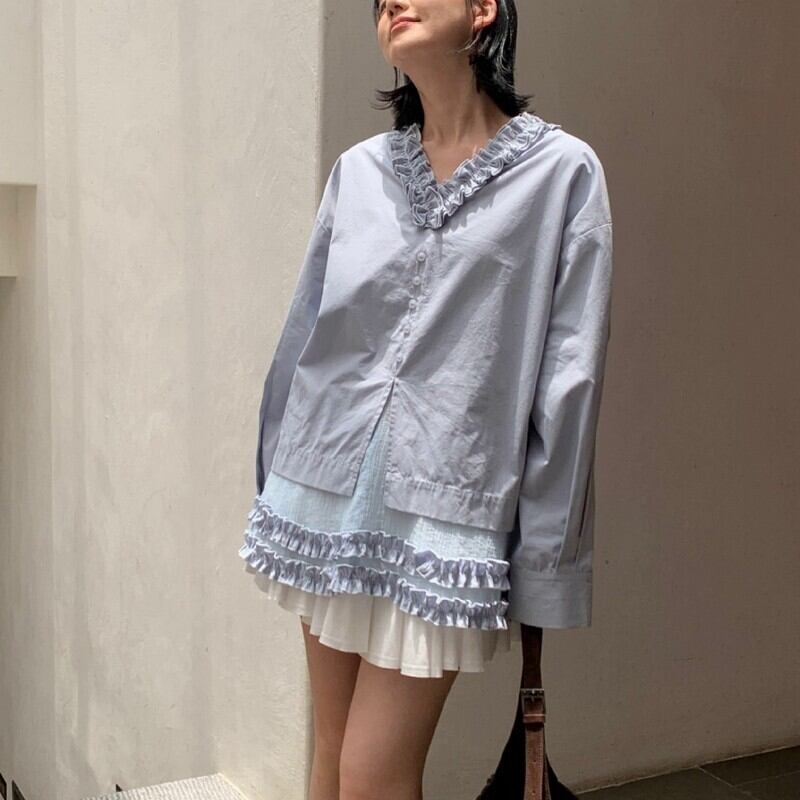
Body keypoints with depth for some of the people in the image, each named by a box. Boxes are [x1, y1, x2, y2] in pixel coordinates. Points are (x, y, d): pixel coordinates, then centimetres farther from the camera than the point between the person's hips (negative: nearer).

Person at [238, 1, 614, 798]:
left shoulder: (562, 172, -5)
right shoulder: (358, 170, 6)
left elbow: (568, 377, -7)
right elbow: (303, 332, 12)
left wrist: (544, 551, -7)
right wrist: (274, 484, 15)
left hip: (443, 511, -4)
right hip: (327, 494, 4)